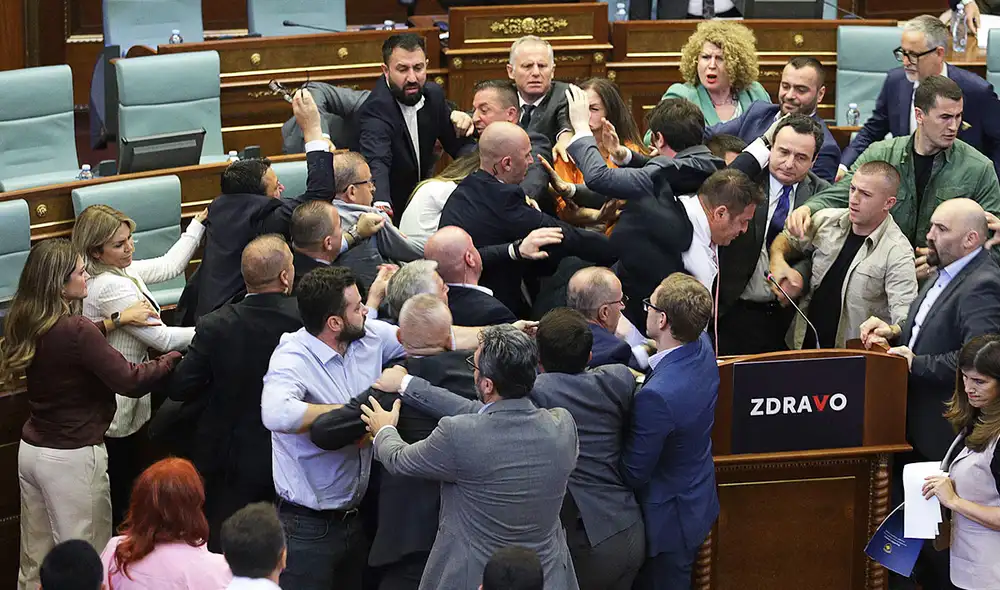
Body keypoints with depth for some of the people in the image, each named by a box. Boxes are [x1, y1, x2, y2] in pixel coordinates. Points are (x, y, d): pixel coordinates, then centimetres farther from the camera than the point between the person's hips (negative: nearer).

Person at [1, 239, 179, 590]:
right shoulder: (73, 330, -23)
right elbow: (130, 381, -20)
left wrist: (115, 322, 20)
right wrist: (175, 358, -7)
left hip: (31, 450, 8)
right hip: (72, 457, -8)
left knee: (35, 560, 16)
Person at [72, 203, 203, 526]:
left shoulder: (118, 270, 4)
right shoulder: (110, 287, -26)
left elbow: (169, 266, 17)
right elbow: (163, 338, -24)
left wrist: (200, 222, 18)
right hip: (118, 404, -10)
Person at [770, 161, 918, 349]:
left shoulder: (898, 253, -11)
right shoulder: (827, 220, 6)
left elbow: (906, 317, -19)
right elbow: (786, 240, 24)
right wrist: (777, 261, 1)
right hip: (803, 344, 2)